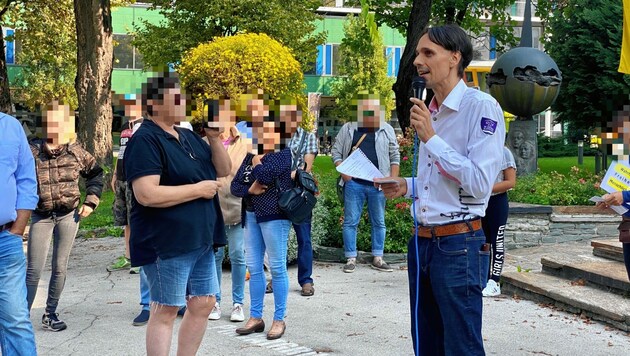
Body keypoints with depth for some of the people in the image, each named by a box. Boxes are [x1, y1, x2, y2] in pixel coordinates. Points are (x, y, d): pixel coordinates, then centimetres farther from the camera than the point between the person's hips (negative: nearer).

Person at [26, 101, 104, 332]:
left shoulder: (75, 152, -5)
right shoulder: (32, 152, -13)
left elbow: (96, 173, 11)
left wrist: (91, 202, 6)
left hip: (68, 215, 2)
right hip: (41, 216, -2)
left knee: (60, 268, 7)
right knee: (34, 270, -3)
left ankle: (50, 315, 21)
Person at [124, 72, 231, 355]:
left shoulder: (188, 137, 13)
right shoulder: (145, 140, -14)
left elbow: (223, 170, 16)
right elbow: (146, 194, -25)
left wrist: (214, 137, -1)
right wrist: (199, 189, -17)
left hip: (201, 240, 9)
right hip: (166, 244, -8)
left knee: (203, 304, 13)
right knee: (166, 311, 0)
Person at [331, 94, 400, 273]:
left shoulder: (386, 130, 7)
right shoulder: (348, 129, 4)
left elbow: (395, 156, 8)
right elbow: (336, 152, 5)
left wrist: (393, 180, 0)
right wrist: (343, 172, -8)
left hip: (378, 185, 1)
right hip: (354, 183, -1)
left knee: (379, 222, 7)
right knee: (350, 222, 0)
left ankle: (377, 259, 16)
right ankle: (351, 259, 8)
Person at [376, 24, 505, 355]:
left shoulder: (482, 107, -12)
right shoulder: (429, 112, 14)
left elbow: (479, 183, -19)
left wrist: (430, 138, -17)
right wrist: (405, 186, 7)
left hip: (458, 245, -8)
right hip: (422, 242, 8)